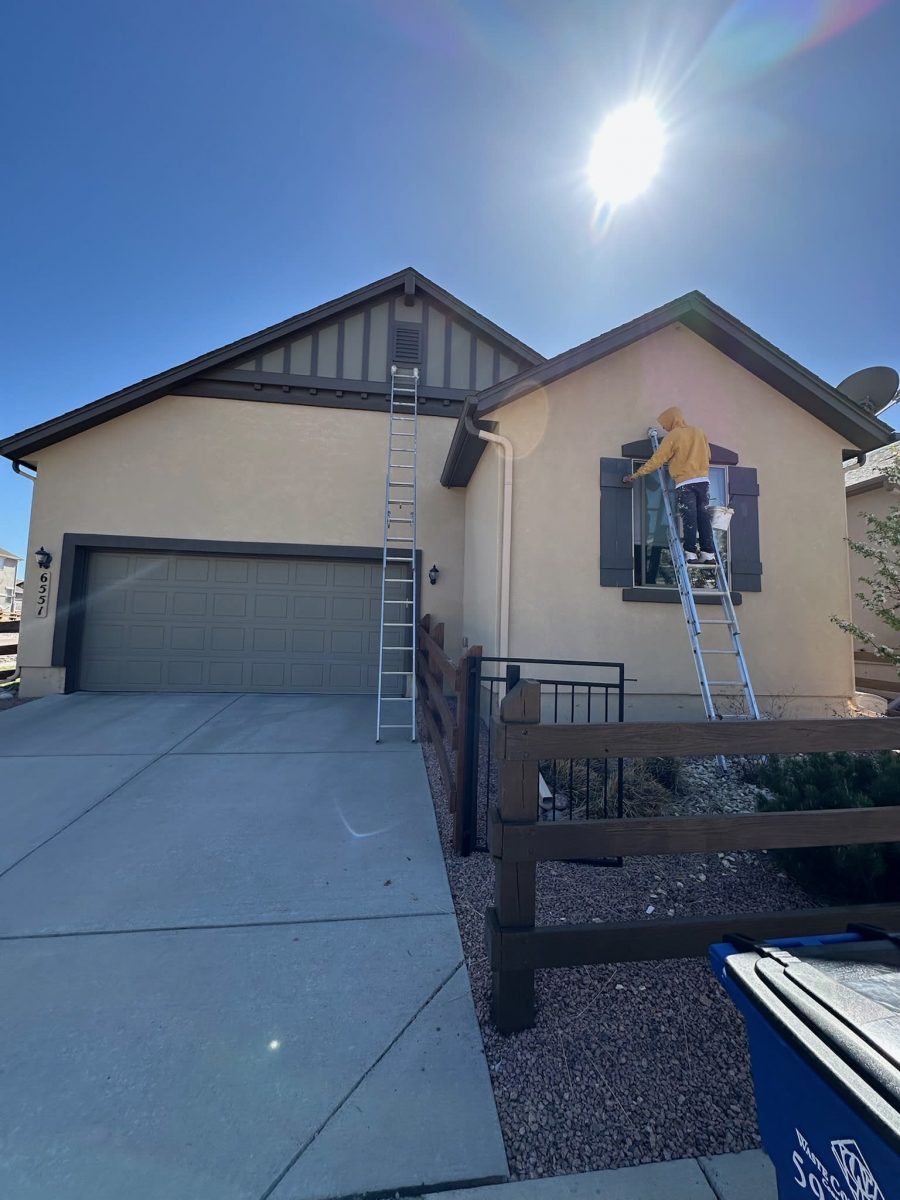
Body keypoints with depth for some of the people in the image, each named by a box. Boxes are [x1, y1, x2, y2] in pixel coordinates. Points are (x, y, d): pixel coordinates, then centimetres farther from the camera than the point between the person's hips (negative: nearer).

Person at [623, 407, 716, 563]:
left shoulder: (672, 436, -2)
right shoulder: (699, 432, 16)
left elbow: (656, 460, -5)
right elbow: (707, 455, 22)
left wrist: (635, 475, -1)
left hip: (685, 482, -5)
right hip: (703, 480, 5)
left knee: (689, 518, -6)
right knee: (703, 517, 5)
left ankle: (691, 554, -9)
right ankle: (709, 554, 2)